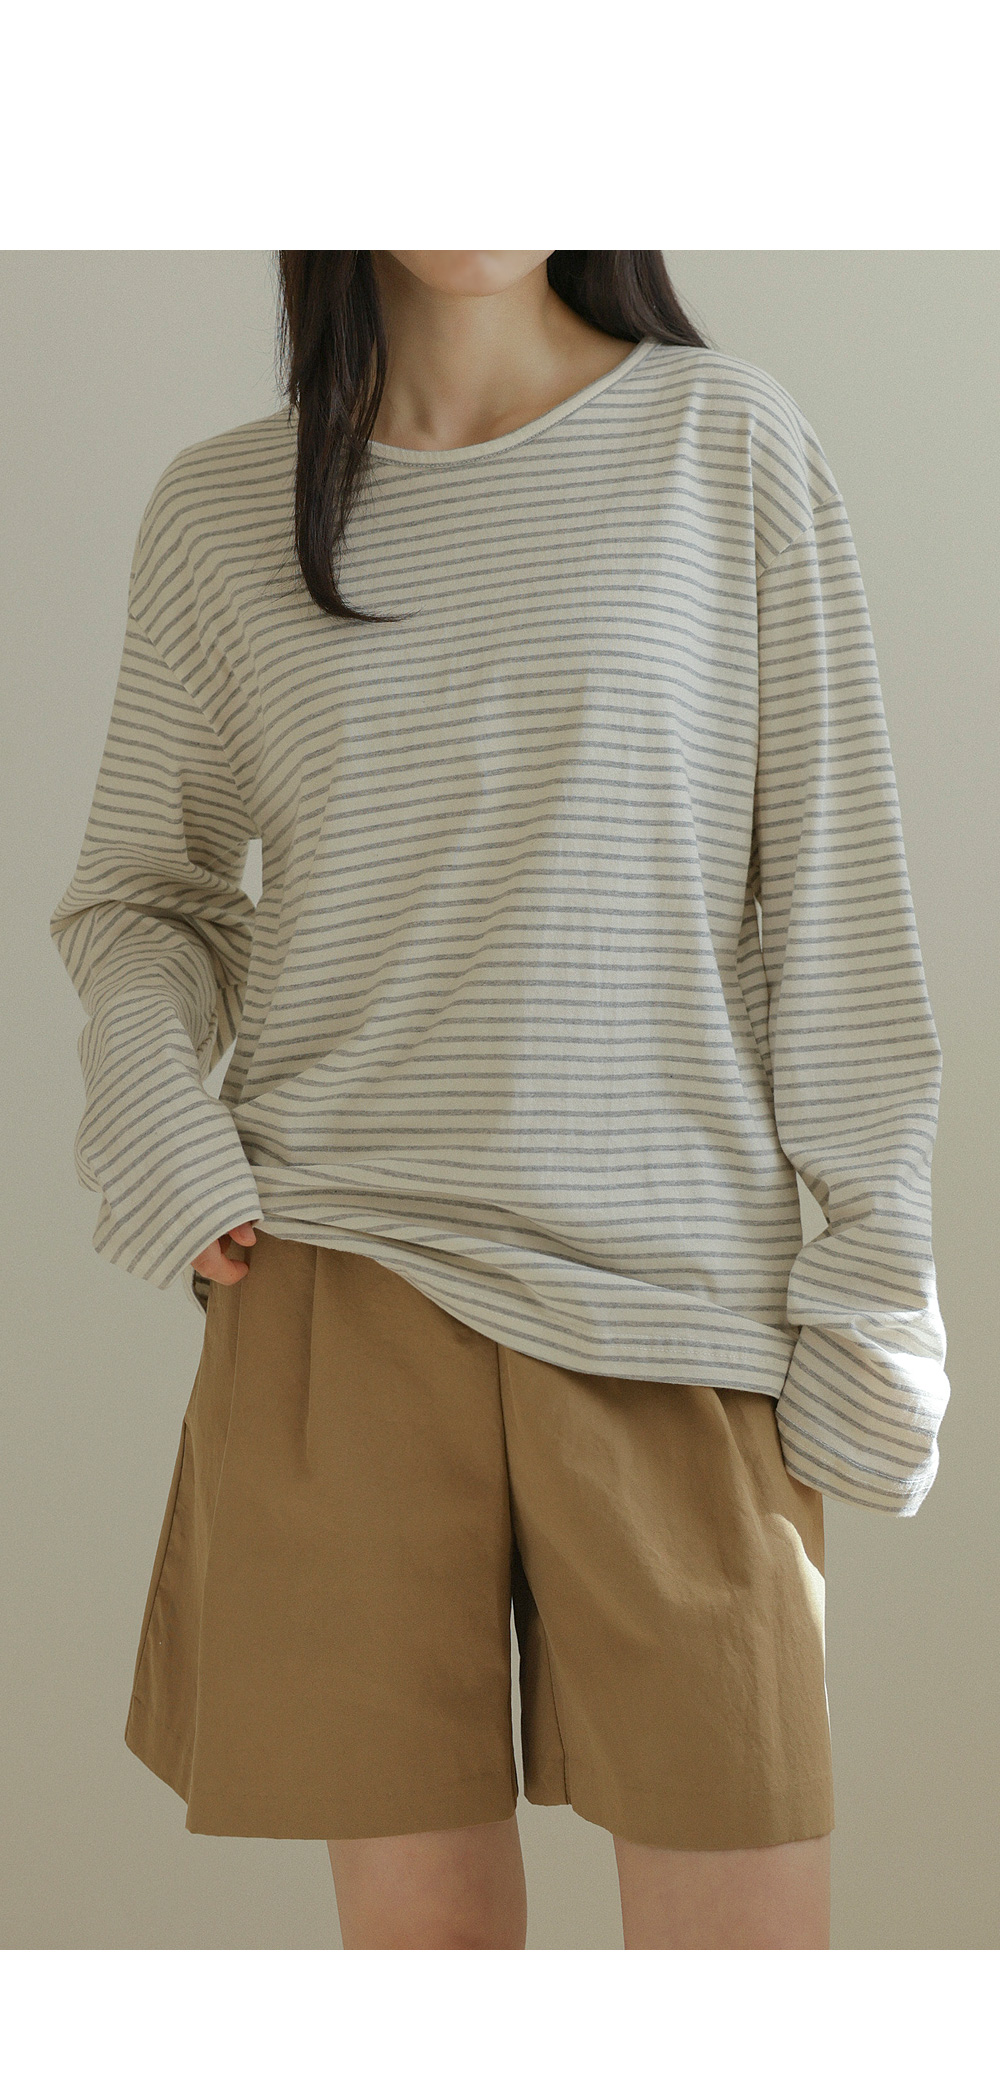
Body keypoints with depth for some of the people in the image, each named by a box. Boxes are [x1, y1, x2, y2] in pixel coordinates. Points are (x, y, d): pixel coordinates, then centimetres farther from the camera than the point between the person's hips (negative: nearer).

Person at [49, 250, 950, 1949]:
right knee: (421, 1921, 5)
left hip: (672, 1299, -1)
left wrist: (872, 1275, -1)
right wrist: (158, 1129, -2)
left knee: (740, 1922, 0)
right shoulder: (219, 511, 6)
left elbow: (831, 889, 2)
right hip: (343, 1290, 1)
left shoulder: (731, 447, 2)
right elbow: (136, 890, 16)